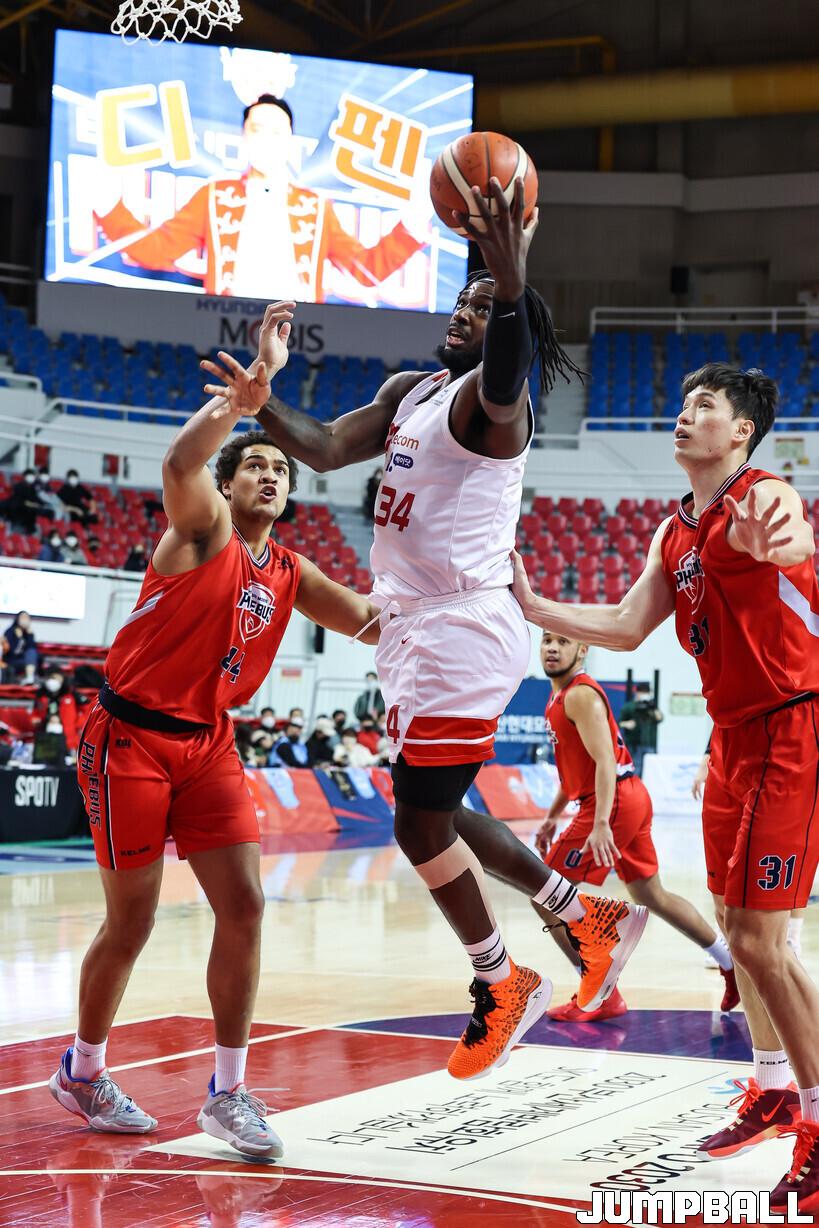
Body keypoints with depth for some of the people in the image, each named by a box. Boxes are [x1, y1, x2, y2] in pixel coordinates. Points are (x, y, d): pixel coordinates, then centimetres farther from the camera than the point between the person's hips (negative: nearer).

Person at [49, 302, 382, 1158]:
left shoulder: (291, 574, 10)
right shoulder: (201, 529, -9)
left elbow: (372, 621, 16)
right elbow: (181, 460, -30)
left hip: (209, 743, 6)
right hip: (131, 735, -6)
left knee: (243, 905, -5)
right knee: (131, 921, 1)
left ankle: (227, 1092, 5)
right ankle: (81, 1072, 23)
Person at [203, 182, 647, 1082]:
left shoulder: (489, 395, -12)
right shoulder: (410, 389, 15)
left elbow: (501, 383, -37)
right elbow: (328, 449, 13)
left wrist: (512, 288, -53)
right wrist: (260, 401, -1)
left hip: (461, 630, -10)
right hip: (417, 630, 10)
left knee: (421, 823, -5)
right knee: (434, 814, 17)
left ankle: (501, 987, 14)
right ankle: (589, 918, 27)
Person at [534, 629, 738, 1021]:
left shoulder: (580, 695, -14)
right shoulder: (561, 696, 16)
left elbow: (605, 761, -24)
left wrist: (600, 825, -33)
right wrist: (551, 817, 24)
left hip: (614, 802, -10)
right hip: (631, 799, 10)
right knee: (652, 896, 19)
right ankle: (733, 965, 27)